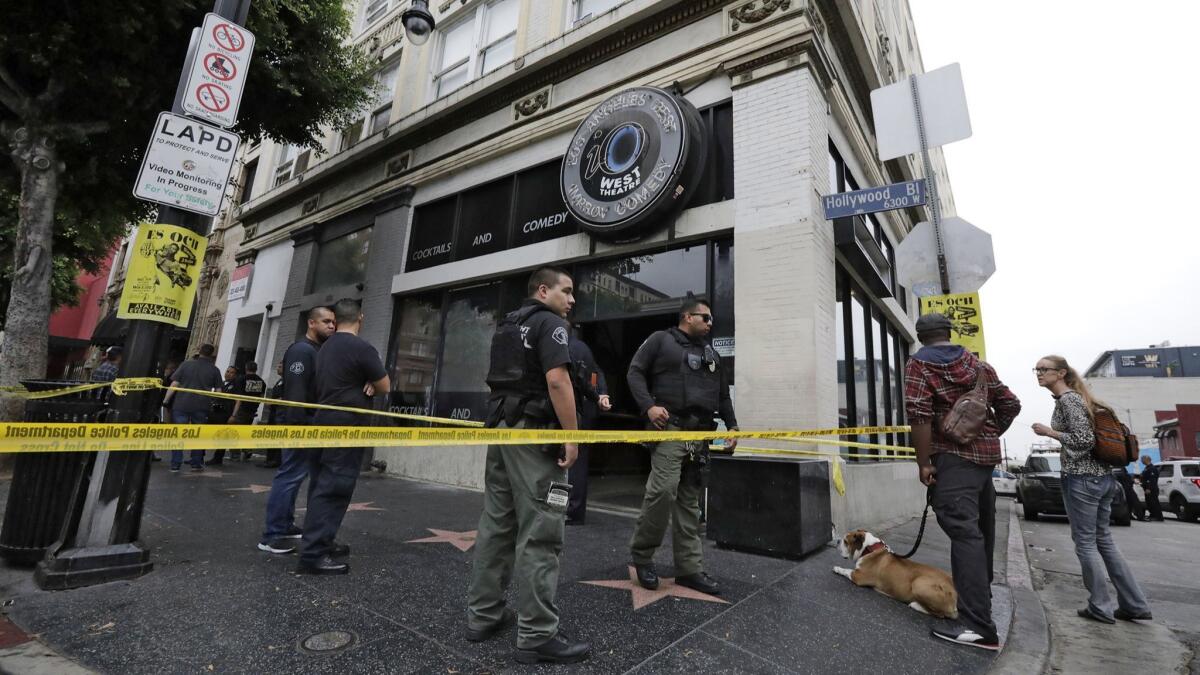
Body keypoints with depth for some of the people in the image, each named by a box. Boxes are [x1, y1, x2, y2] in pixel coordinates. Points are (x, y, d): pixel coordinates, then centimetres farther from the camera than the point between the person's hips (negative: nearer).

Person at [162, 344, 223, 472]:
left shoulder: (186, 364, 2)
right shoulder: (214, 370, 2)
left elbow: (174, 384, -2)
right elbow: (218, 390, 2)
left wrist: (166, 400, 4)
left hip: (181, 405, 0)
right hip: (201, 407, 0)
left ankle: (175, 464, 6)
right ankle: (196, 464, 14)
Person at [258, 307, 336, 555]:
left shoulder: (320, 351, 17)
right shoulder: (301, 350, -14)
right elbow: (295, 392, -22)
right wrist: (298, 427, -26)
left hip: (311, 423, 10)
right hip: (300, 423, -10)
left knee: (294, 475, 15)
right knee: (290, 476, -8)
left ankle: (285, 525, 25)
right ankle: (271, 536, -2)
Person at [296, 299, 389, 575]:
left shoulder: (325, 347, 12)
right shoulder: (362, 348, -15)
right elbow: (385, 386, -8)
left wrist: (367, 382, 2)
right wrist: (372, 380, 12)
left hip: (324, 423, 9)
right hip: (347, 428, -9)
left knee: (322, 486, 15)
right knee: (333, 490, -5)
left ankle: (321, 542, 25)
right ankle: (312, 554, -3)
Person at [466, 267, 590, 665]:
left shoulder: (507, 326, 18)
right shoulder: (550, 322, -9)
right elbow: (557, 380, -21)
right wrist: (572, 436, -17)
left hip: (501, 430, 9)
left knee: (496, 525, 14)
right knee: (539, 534, -4)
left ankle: (483, 616, 24)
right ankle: (537, 635, 4)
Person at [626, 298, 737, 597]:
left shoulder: (711, 353, 23)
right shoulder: (661, 340, 5)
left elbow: (723, 394, 26)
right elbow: (635, 372, -1)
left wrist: (731, 425, 15)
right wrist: (648, 405, -15)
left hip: (701, 434, 6)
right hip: (670, 427, -6)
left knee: (689, 501, 9)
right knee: (664, 490, -18)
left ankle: (689, 568, 17)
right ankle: (642, 553, 4)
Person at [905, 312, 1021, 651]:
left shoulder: (918, 364, -6)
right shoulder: (978, 364, 13)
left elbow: (919, 413, -18)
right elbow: (1010, 403, 14)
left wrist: (924, 462, -14)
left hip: (953, 457, -7)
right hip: (987, 453, 8)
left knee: (964, 531, -13)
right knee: (981, 527, 21)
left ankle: (978, 626, -17)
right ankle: (981, 592, 40)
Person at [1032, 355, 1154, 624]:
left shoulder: (1066, 399, -14)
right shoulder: (1077, 397, 14)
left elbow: (1085, 440, -20)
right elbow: (1090, 435, 20)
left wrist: (1048, 432, -11)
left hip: (1082, 478, -9)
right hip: (1103, 477, 9)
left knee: (1085, 542, 2)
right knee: (1104, 540, 16)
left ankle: (1101, 607, 11)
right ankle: (1135, 605, 21)